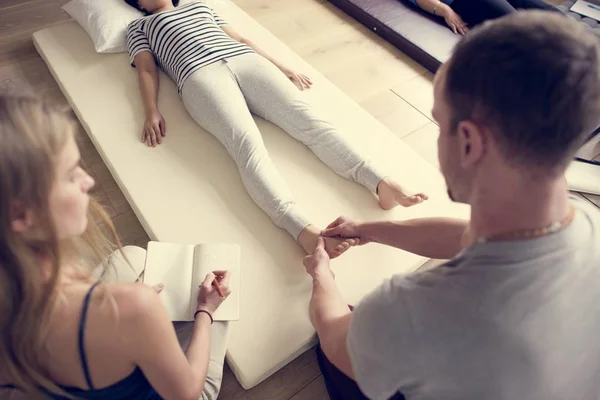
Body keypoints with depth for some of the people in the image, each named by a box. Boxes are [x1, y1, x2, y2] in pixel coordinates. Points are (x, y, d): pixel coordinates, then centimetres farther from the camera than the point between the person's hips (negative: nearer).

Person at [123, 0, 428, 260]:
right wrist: (152, 111, -7)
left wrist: (283, 68, 22)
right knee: (246, 142, -33)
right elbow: (147, 70, 13)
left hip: (246, 61, 4)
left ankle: (381, 183, -39)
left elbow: (240, 39, 32)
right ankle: (304, 230, -55)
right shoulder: (139, 27, 30)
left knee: (305, 116, -23)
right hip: (201, 75, -4)